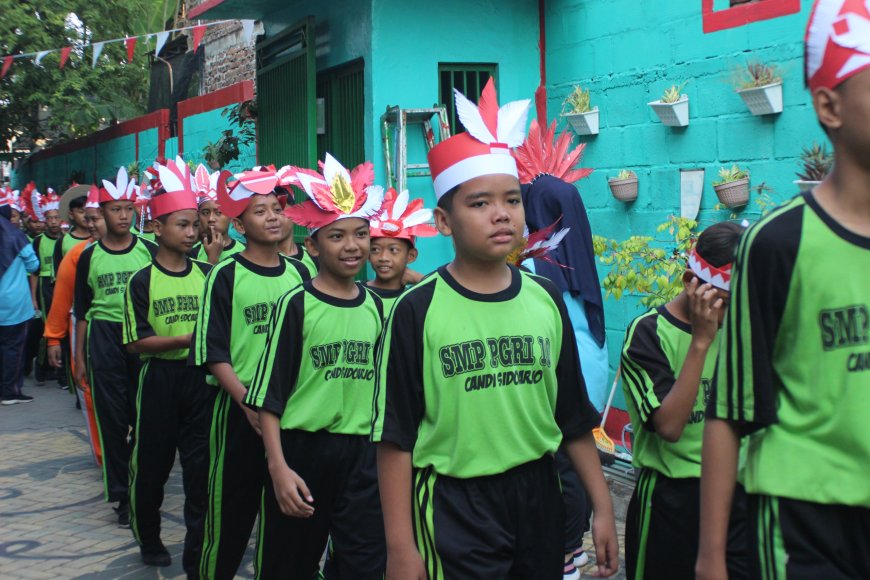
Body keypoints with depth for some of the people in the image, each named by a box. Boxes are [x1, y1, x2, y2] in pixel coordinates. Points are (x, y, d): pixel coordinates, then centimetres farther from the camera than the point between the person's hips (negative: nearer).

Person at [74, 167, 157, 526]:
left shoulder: (149, 251, 2)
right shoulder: (90, 257, 5)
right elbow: (82, 311, 9)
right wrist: (80, 358, 6)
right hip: (104, 339, 1)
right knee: (113, 419, 2)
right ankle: (121, 494, 11)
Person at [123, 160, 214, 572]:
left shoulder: (206, 275, 5)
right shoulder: (142, 281, -4)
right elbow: (136, 341, -8)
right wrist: (183, 339, -20)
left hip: (201, 377, 2)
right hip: (159, 379, -2)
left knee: (201, 465, 1)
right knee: (151, 461, 9)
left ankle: (197, 555, 12)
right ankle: (148, 538, 32)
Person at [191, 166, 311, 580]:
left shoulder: (298, 274, 7)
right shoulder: (225, 276, -4)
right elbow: (213, 352, -8)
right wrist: (248, 401, -17)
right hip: (240, 404, -4)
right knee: (233, 502, 3)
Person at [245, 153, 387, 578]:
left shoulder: (374, 307, 6)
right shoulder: (296, 305, -6)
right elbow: (269, 393, -8)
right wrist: (278, 468, -14)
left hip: (362, 453, 3)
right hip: (302, 450, -3)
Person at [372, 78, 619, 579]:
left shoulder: (545, 299, 3)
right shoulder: (419, 309, -9)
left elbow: (574, 417, 10)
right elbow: (396, 436, -7)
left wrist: (602, 506, 9)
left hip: (538, 495, 4)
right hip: (454, 506, -4)